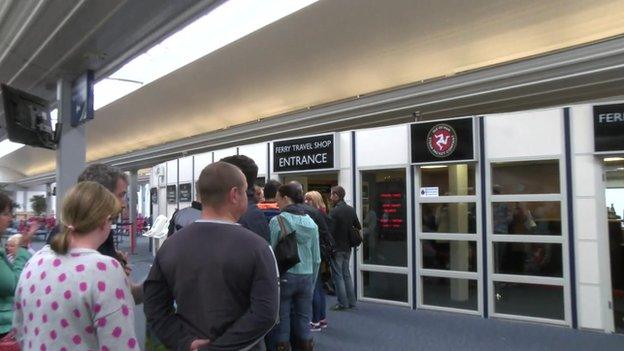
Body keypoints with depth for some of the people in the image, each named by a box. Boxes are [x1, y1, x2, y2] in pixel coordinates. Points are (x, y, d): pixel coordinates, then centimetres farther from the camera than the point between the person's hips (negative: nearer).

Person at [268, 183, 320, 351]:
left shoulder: (277, 221, -9)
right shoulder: (311, 223, 5)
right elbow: (316, 258, 8)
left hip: (284, 276, -4)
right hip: (306, 277, 4)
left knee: (281, 323, 7)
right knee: (303, 323, 12)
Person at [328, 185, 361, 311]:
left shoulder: (334, 211, -17)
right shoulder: (351, 210, 5)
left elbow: (330, 231, -20)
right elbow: (358, 227, 11)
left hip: (337, 248, -7)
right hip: (347, 248, 7)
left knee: (338, 275, 2)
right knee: (346, 274, 16)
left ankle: (343, 303, 6)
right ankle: (351, 301, 20)